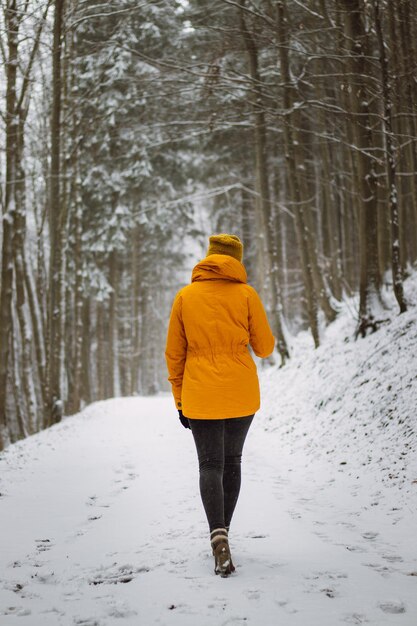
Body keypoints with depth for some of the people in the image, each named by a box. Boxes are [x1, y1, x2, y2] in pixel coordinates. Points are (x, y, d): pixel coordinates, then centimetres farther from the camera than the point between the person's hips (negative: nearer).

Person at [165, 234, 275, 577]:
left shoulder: (185, 296, 1)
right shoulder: (246, 294, -3)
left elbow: (174, 354, 3)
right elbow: (265, 347, 1)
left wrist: (179, 399, 11)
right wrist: (261, 337, 23)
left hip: (200, 396, 0)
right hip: (241, 395, 0)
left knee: (210, 465, 2)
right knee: (232, 462, 16)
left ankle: (219, 536, -18)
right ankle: (222, 533, 23)